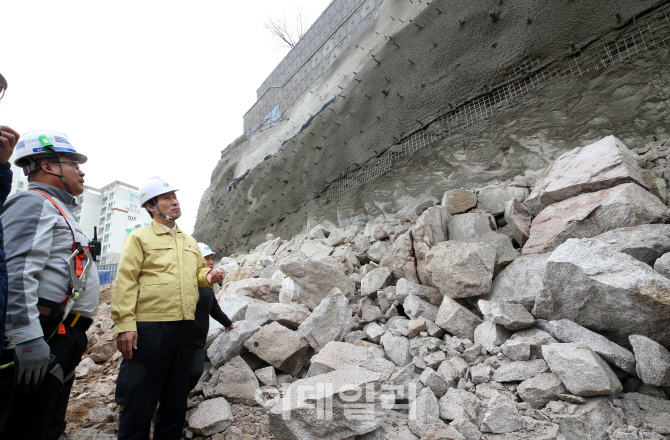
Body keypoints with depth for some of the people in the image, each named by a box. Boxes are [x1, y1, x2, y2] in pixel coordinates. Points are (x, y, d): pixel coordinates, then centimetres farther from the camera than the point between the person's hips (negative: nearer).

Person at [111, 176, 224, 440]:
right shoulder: (140, 237, -1)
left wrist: (207, 275, 0)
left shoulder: (189, 242, 17)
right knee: (141, 400, 3)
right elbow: (125, 282, -8)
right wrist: (124, 324, -17)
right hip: (150, 327, -6)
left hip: (185, 327, 6)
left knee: (176, 396, 17)